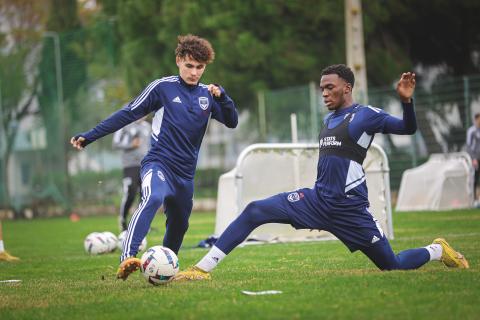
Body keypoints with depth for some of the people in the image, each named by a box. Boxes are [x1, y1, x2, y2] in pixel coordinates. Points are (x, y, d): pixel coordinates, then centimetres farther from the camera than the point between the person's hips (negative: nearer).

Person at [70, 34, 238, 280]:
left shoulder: (207, 94, 10)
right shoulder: (163, 87, -2)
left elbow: (232, 122, 8)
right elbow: (127, 114, 0)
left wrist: (221, 96, -12)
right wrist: (89, 136, -3)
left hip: (185, 173, 6)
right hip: (159, 164, -6)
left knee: (179, 224, 13)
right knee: (152, 199, -33)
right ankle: (127, 259, -46)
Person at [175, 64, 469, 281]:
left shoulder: (365, 115, -5)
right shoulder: (329, 120, 15)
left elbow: (408, 129, -14)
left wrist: (407, 101, -30)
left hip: (350, 209, -6)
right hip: (318, 200, 6)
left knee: (392, 265, 1)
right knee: (254, 211, -12)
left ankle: (438, 250, 33)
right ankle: (203, 268, -13)